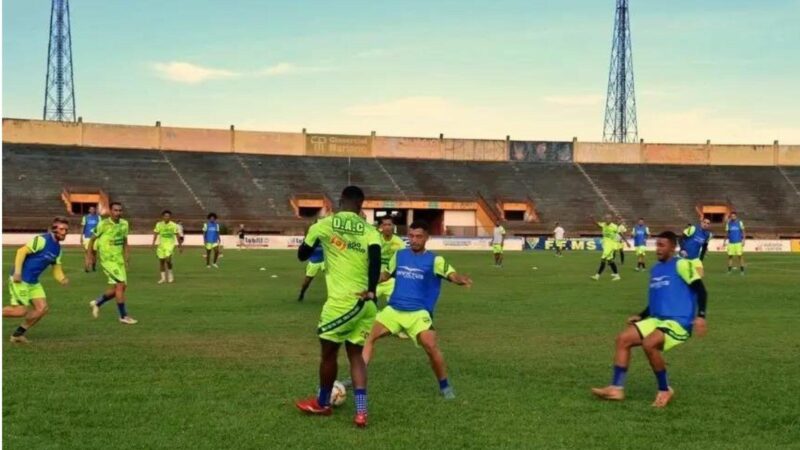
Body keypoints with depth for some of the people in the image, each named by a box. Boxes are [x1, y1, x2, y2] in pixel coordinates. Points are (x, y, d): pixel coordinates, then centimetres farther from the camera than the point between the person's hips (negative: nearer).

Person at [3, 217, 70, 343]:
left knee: (43, 308, 1)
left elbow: (57, 269, 15)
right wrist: (17, 272, -24)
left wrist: (63, 279, -6)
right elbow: (21, 251, -19)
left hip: (33, 282, 9)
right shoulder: (42, 240, -15)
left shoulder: (58, 248, 11)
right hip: (20, 280, -8)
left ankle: (18, 334, 13)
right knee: (22, 311, -9)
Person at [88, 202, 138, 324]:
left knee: (118, 287, 9)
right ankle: (123, 316, -7)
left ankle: (97, 303, 32)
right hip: (107, 259, -7)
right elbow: (92, 239, -2)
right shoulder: (103, 224, -12)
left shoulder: (124, 224, 4)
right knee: (121, 284, -14)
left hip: (119, 259, 7)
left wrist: (126, 254, 4)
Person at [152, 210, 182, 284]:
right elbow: (156, 233, -2)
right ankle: (163, 277, 19)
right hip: (161, 244, 3)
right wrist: (153, 242, -14)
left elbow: (177, 235, 5)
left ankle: (170, 275, -1)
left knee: (168, 259, -21)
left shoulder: (173, 225, -2)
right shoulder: (159, 224, 1)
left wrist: (179, 244, 10)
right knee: (161, 260, 7)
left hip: (170, 244, -3)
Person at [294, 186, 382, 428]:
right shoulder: (369, 230, 6)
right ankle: (361, 412, 6)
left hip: (341, 300, -3)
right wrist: (371, 291, -16)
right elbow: (375, 256, -14)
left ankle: (322, 403, 33)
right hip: (365, 302, 3)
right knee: (355, 354, 15)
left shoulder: (325, 225, 2)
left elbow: (302, 255, 13)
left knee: (329, 352, 16)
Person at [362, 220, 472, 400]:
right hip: (393, 309, 4)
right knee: (369, 337, -3)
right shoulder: (399, 255, 9)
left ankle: (445, 386, 0)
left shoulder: (434, 260, -5)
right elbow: (386, 274, 24)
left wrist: (461, 279, -41)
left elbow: (452, 275, -18)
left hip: (418, 312, -4)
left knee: (431, 347, -19)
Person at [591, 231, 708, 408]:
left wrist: (700, 316, -24)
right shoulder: (655, 269, 17)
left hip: (678, 322, -8)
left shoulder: (681, 264, -7)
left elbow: (700, 290, -12)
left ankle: (665, 390, -11)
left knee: (649, 344, -31)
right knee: (623, 339, -5)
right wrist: (640, 316, 16)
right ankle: (616, 388, -6)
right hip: (657, 320, 8)